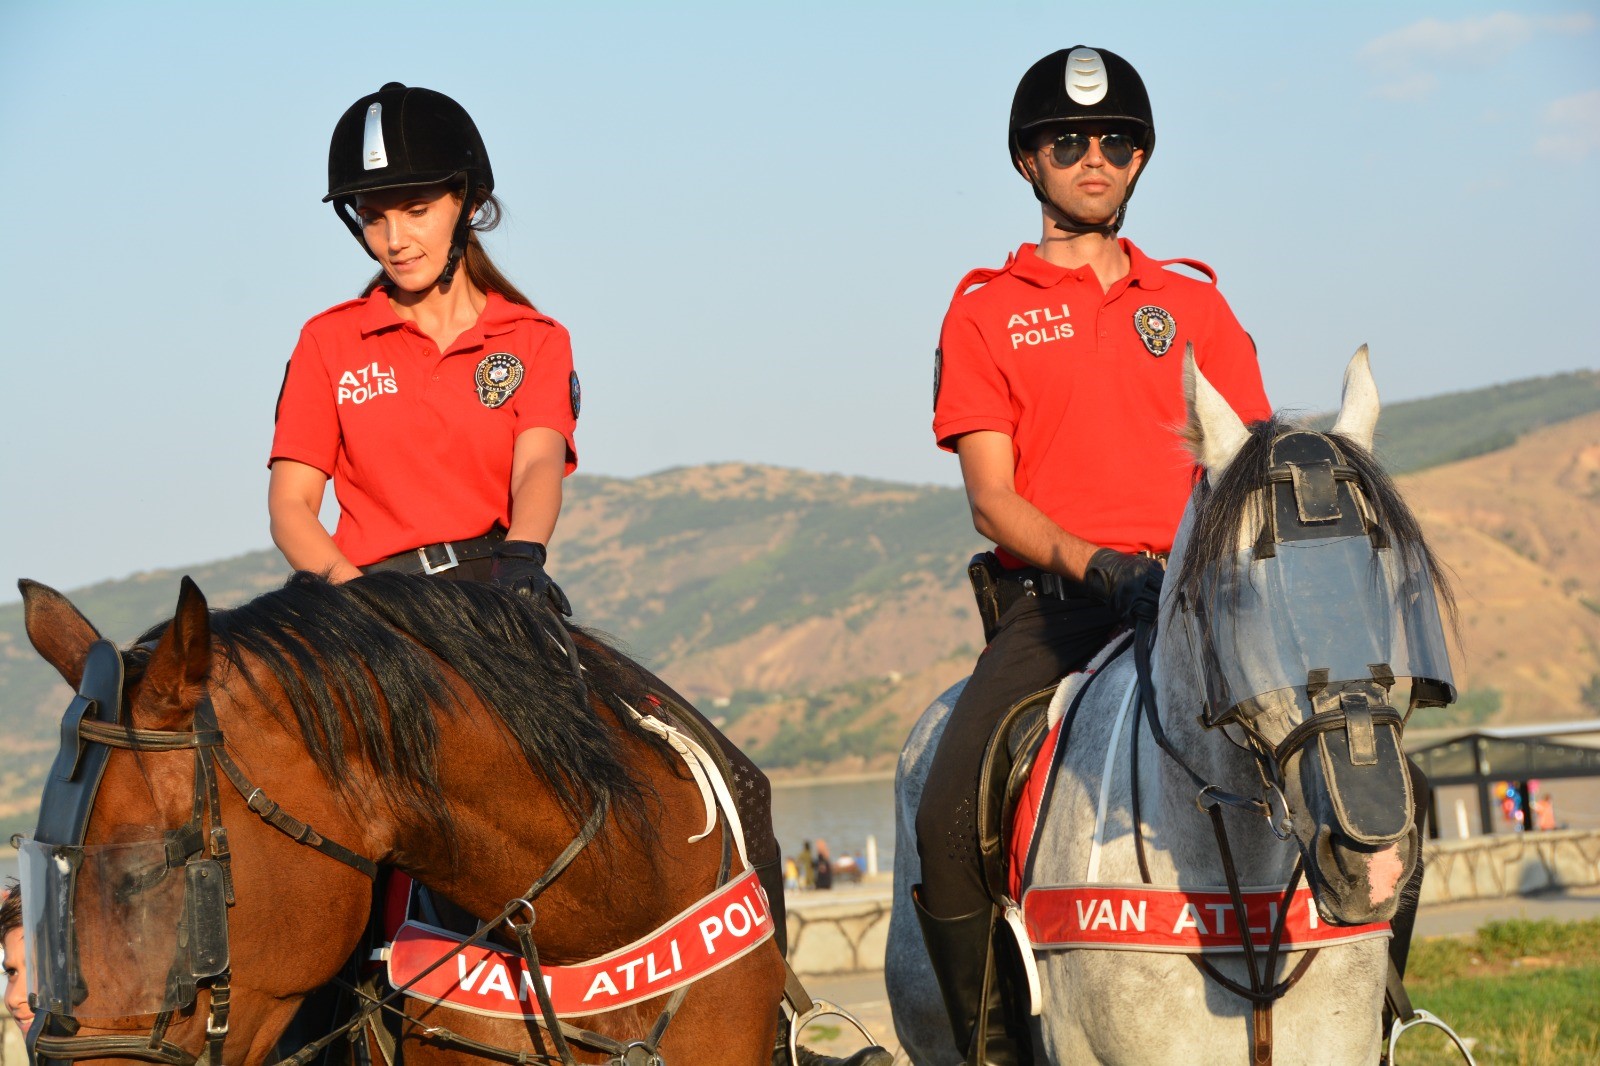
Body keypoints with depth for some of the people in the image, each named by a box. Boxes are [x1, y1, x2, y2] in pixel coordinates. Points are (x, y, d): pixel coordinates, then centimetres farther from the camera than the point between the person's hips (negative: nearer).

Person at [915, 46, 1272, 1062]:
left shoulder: (1194, 301, 18)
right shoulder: (985, 310, 10)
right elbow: (993, 498, 1)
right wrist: (1092, 563, -18)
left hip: (1194, 593, 2)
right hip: (1051, 599, -1)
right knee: (948, 817, -24)